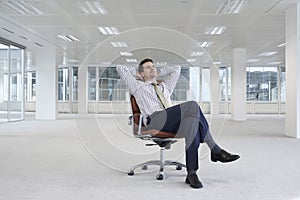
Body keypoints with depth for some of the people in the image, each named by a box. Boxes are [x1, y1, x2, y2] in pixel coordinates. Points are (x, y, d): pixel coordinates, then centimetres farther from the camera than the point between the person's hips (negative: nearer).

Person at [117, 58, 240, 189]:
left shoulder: (165, 86, 39)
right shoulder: (138, 86, 26)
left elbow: (176, 69, 47)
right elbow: (121, 68, 26)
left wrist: (158, 73, 44)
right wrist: (138, 75, 37)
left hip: (173, 123, 6)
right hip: (154, 121, -5)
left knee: (193, 119, -32)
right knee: (192, 106, -28)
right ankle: (215, 150, -26)